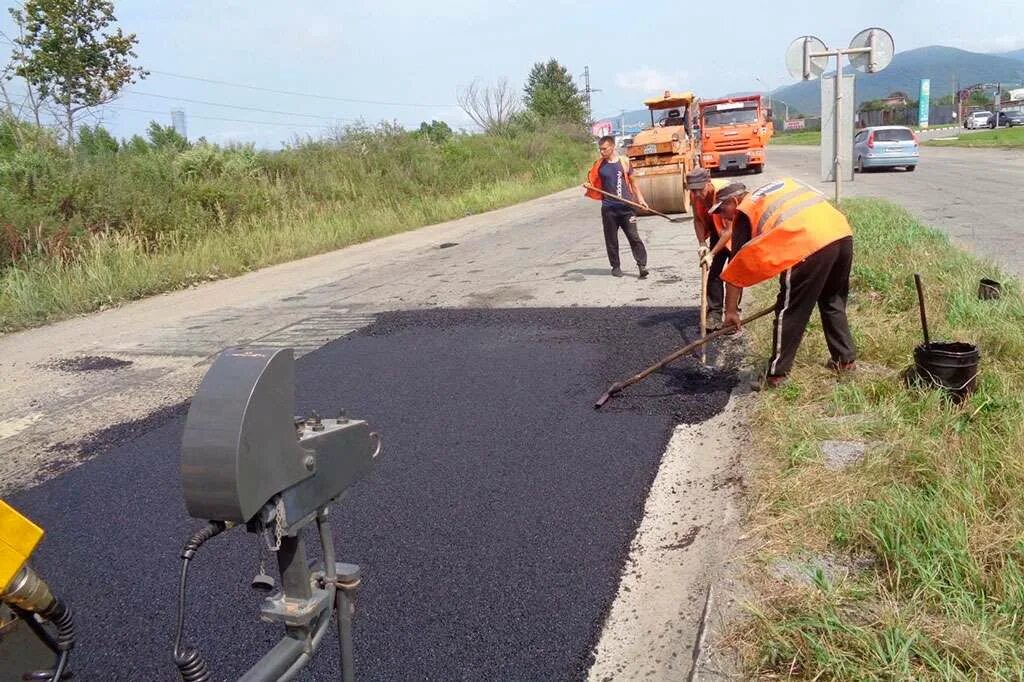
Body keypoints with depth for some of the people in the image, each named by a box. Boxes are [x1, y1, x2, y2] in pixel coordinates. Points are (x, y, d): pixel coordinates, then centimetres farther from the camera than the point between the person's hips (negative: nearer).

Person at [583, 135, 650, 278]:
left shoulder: (624, 161, 3)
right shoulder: (599, 165, 6)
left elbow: (632, 182, 10)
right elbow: (595, 184, 16)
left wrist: (640, 198, 4)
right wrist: (588, 186, -7)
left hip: (626, 206, -2)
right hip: (608, 207, 2)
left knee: (633, 236, -5)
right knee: (611, 239, 6)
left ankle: (642, 265, -4)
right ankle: (615, 266, 17)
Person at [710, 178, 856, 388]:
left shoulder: (745, 212, 12)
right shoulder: (782, 184, 30)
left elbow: (736, 264, 11)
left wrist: (731, 310, 15)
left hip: (810, 244, -7)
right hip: (843, 233, 7)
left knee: (789, 312, 5)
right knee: (833, 302, 25)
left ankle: (776, 375, 12)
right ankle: (846, 359, 35)